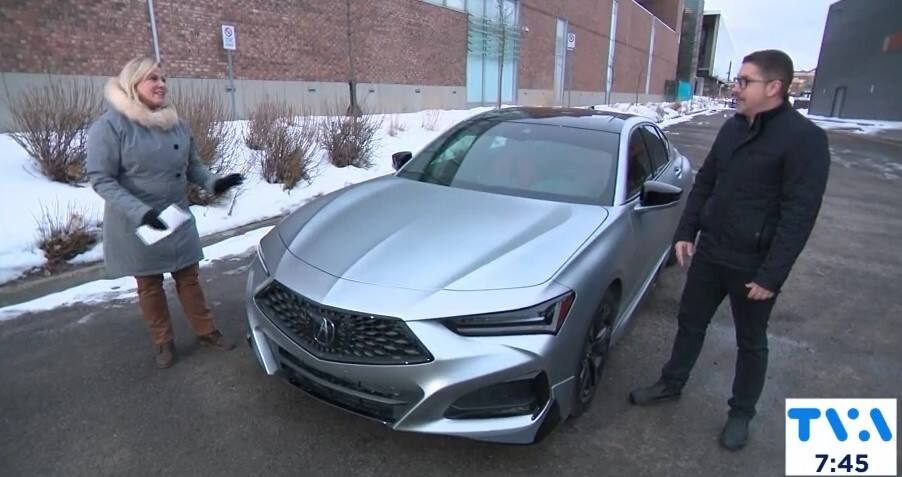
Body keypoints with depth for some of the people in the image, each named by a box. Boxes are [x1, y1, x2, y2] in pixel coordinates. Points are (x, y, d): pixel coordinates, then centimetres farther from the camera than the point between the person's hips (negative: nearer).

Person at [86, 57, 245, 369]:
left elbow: (191, 164, 12)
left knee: (188, 277, 13)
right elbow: (101, 179, -16)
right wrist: (140, 211, -27)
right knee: (149, 285, 11)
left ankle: (206, 332, 26)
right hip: (137, 226, -4)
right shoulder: (111, 125, -14)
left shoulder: (175, 122, 3)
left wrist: (212, 183, -9)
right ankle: (163, 343, 27)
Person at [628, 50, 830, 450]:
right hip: (709, 253, 6)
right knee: (690, 323, 18)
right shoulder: (732, 128, 5)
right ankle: (671, 384, 37)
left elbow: (800, 214, -18)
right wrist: (685, 232, 7)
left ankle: (741, 413, 32)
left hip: (753, 265, -6)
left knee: (751, 342, 13)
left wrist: (771, 274, -20)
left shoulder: (804, 138, -16)